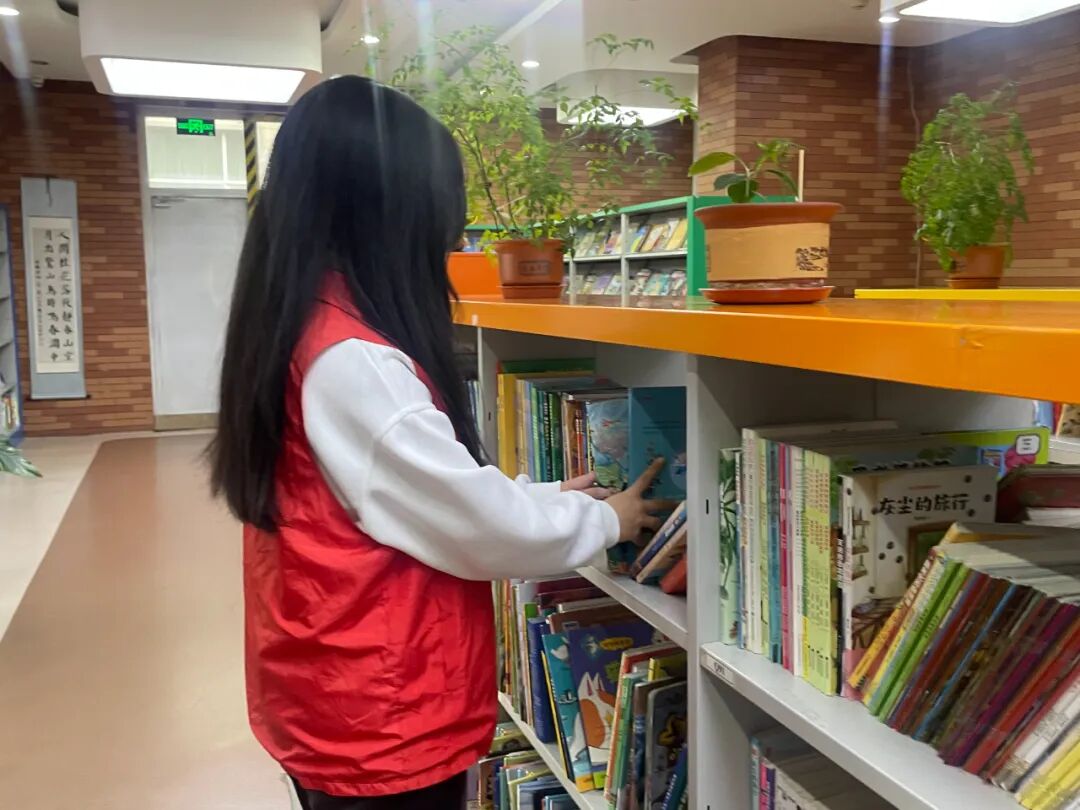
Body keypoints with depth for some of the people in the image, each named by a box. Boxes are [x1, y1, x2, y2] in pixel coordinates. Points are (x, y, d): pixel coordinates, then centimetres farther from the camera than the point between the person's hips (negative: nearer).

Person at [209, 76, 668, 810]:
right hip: (381, 722, -9)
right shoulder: (350, 362, -27)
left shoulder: (302, 334, 4)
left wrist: (547, 495, 10)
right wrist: (604, 521, -3)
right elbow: (479, 526, -20)